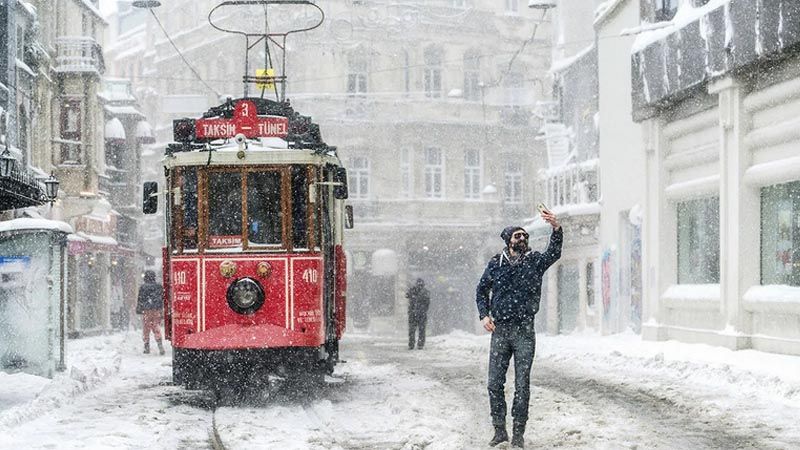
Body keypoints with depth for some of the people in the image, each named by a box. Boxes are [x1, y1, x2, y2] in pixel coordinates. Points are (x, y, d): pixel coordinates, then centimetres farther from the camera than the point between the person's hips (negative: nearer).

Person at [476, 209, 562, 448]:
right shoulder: (495, 263, 7)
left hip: (525, 331, -1)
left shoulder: (535, 261, 3)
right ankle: (499, 430, 14)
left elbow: (554, 253, -17)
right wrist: (484, 315, 3)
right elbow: (481, 290, 18)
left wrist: (556, 229, -34)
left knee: (522, 385, -1)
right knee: (495, 383, 2)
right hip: (500, 330, 1)